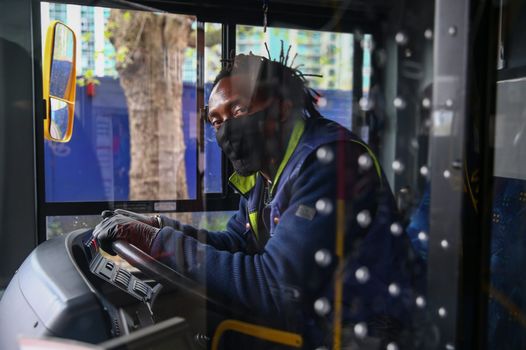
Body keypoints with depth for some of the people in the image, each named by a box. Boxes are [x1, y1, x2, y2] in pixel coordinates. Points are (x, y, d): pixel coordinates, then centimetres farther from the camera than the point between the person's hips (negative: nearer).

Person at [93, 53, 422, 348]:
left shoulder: (330, 160, -23)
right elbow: (237, 242, 10)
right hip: (300, 320, 7)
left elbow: (275, 287, -28)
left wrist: (158, 242, -23)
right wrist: (158, 227, -5)